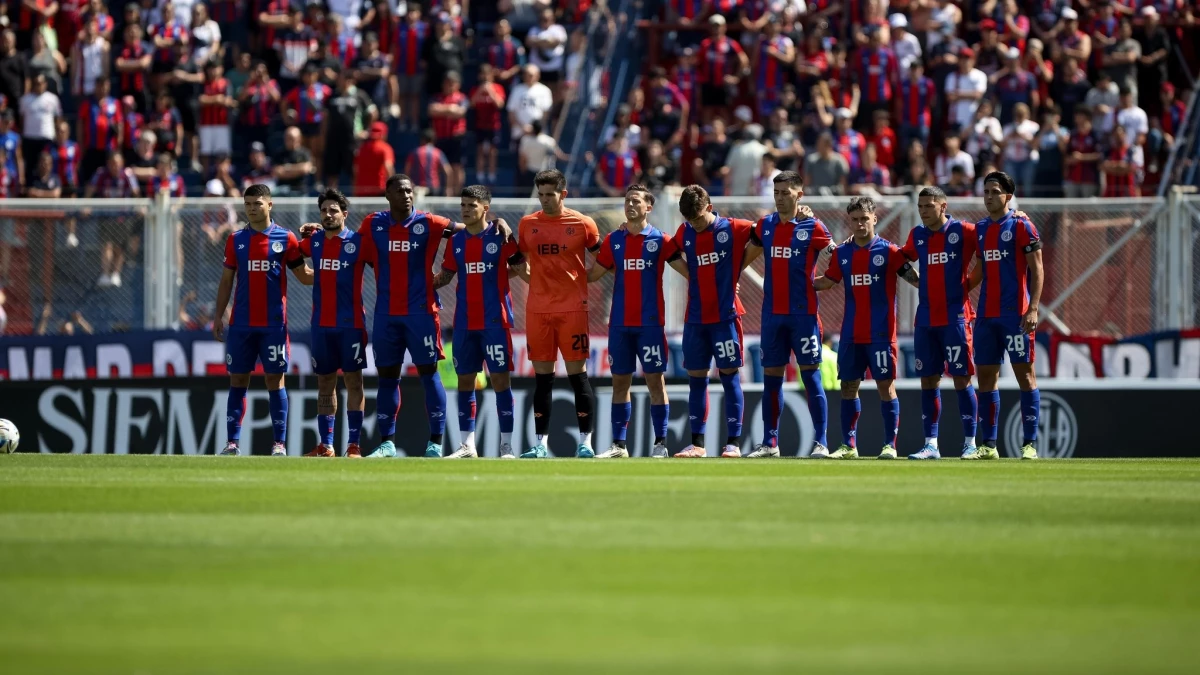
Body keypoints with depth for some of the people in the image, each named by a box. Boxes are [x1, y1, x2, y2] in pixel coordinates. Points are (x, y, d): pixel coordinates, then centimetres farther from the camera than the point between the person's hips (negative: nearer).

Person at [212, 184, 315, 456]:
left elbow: (305, 276, 7)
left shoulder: (285, 239, 2)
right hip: (240, 323, 2)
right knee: (238, 380, 2)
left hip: (273, 324, -2)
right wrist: (219, 315, 5)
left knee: (275, 380, -1)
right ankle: (233, 442, 4)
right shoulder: (235, 240, 8)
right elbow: (226, 280, 11)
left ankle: (279, 443, 1)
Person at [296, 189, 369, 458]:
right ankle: (326, 445, 11)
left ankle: (354, 444, -3)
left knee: (353, 380, -4)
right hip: (321, 323, 5)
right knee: (325, 382, 7)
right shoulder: (313, 241, 8)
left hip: (351, 323, -5)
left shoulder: (358, 242, -5)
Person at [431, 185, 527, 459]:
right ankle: (467, 445, 12)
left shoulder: (500, 236, -4)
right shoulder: (456, 241, 10)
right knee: (465, 380, 6)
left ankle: (506, 445, -3)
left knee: (500, 378, -5)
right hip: (464, 322, 5)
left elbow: (520, 267, 3)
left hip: (495, 321, -5)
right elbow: (445, 275, 17)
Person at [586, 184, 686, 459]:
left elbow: (689, 271, 1)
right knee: (620, 381, 5)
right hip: (619, 323, 3)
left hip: (650, 323, -3)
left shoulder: (660, 240, 0)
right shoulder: (613, 240, 9)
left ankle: (660, 444, 0)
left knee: (655, 380, -3)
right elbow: (593, 274, 13)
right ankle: (619, 445, 9)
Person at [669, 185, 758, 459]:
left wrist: (737, 267, 2)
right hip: (695, 318, 4)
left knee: (730, 376, -4)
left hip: (725, 315, -4)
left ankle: (734, 442, -3)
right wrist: (695, 277, 11)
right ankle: (697, 443, 10)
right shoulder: (684, 233, 6)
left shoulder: (732, 229, -6)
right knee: (696, 379, 6)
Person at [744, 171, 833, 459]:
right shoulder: (765, 225, 9)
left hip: (803, 313, -5)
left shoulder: (812, 227, -4)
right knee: (771, 377, 6)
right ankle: (769, 443, 11)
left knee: (811, 376, -5)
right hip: (772, 313, 5)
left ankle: (821, 443, -3)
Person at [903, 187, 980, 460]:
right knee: (928, 380, 4)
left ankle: (970, 443, 0)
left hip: (955, 317, -5)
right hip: (925, 320, 5)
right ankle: (931, 445, 7)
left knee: (961, 378, -5)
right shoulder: (917, 235, 11)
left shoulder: (962, 231, -4)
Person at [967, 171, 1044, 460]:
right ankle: (988, 445, 9)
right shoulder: (980, 229, 15)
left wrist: (1033, 309, -16)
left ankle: (1029, 444, -5)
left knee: (1025, 373, -5)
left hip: (1015, 315, -7)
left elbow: (1037, 270, -7)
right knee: (985, 375, 5)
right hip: (986, 315, 7)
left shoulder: (1021, 226, -4)